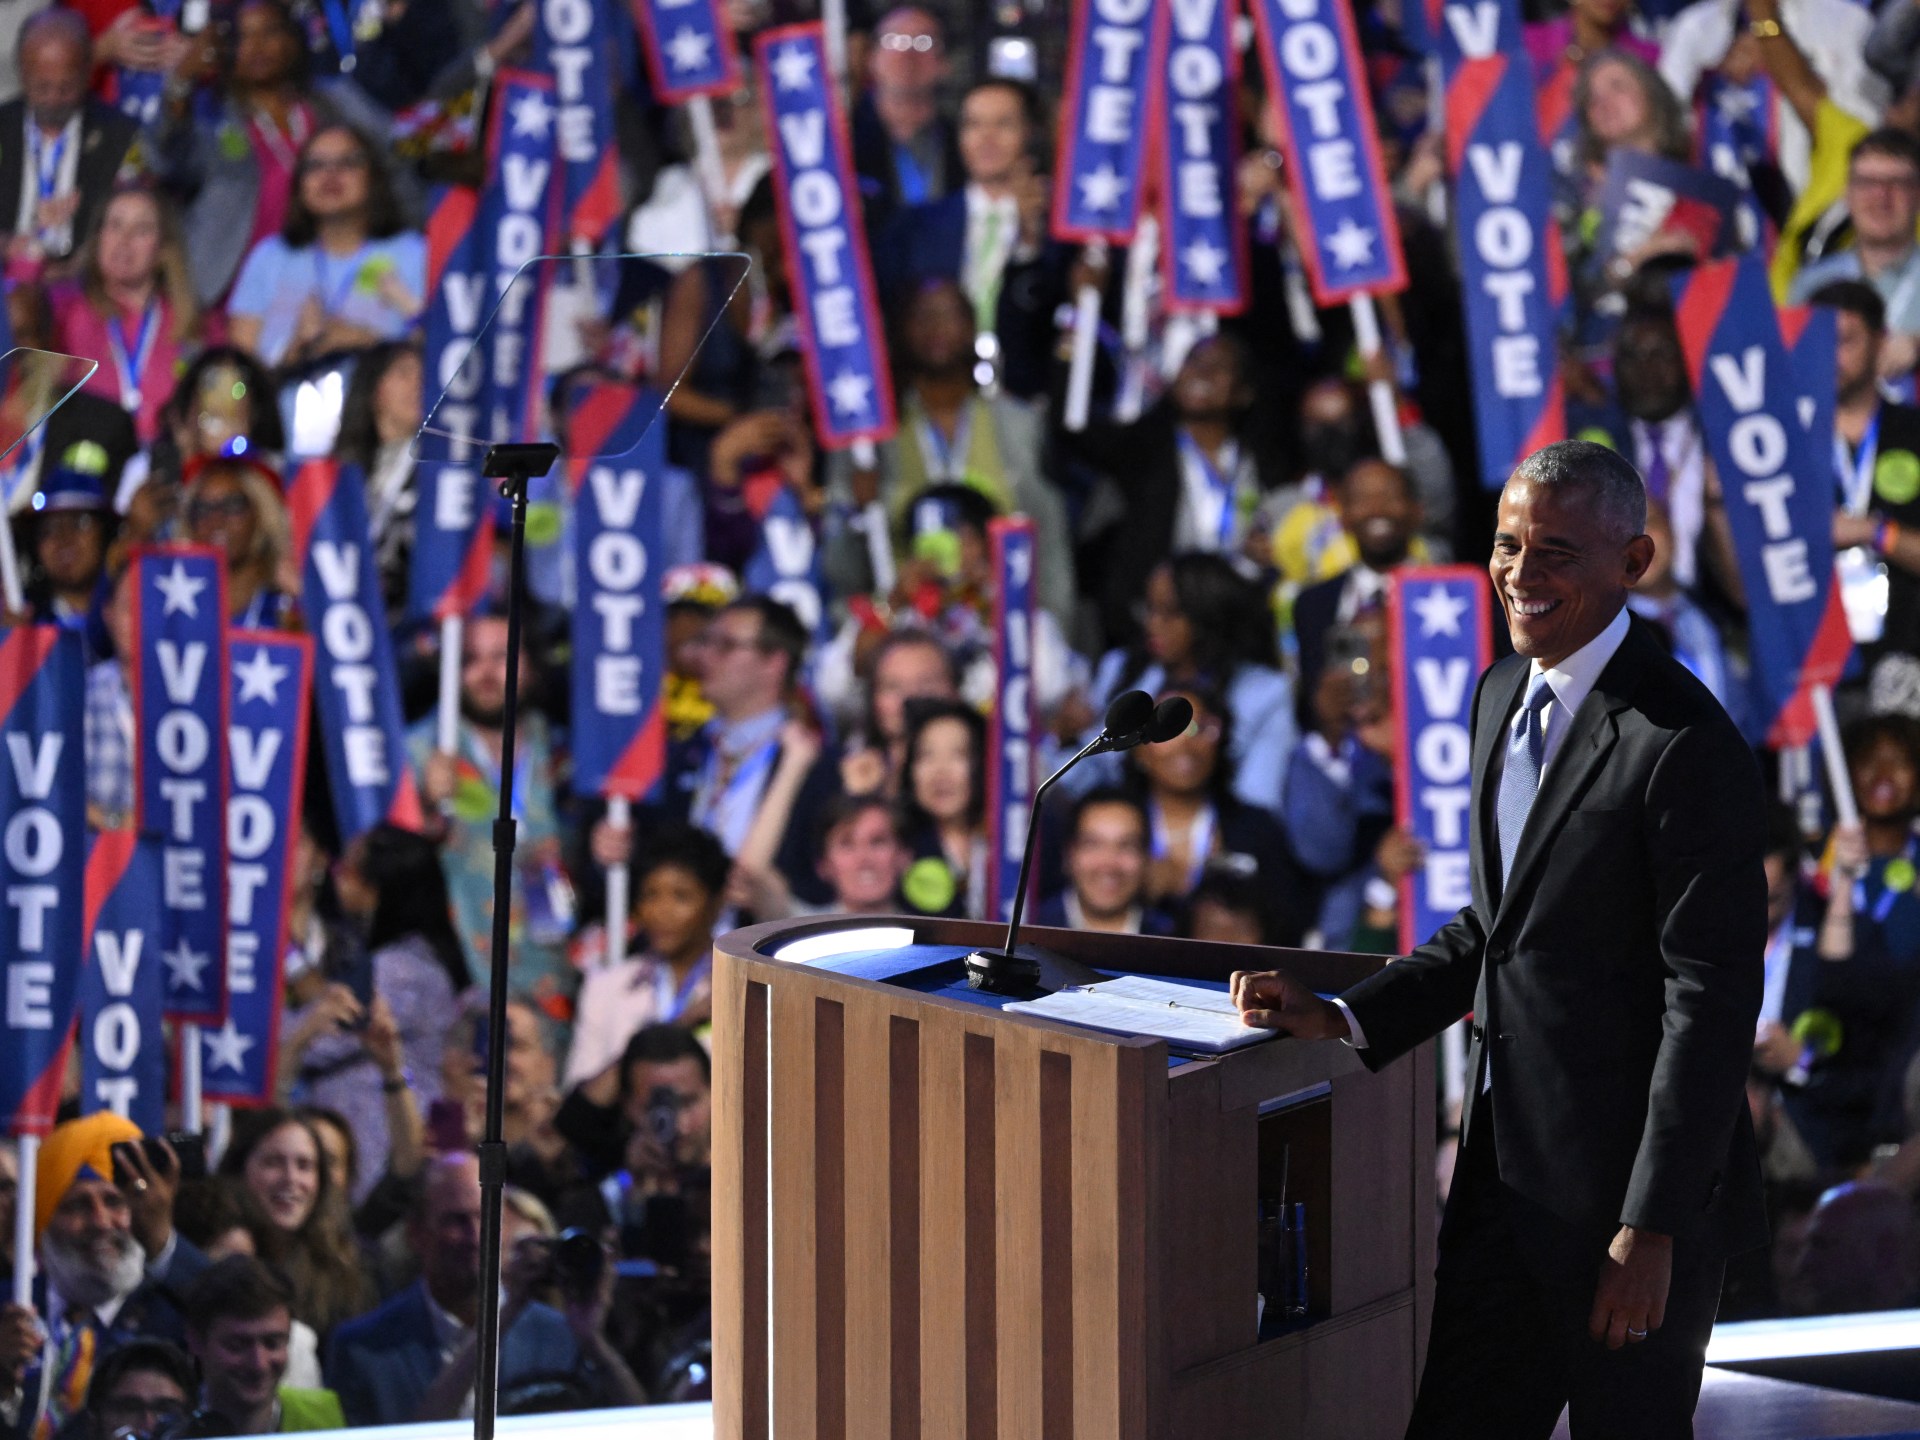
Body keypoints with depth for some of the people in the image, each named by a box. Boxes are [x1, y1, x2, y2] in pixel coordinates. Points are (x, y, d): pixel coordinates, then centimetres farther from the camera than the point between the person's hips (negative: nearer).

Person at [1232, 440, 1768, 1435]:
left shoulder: (1684, 748, -18)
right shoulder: (1504, 696, 10)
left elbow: (1711, 1000, -19)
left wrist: (1652, 1228, -20)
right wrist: (1341, 1020, 6)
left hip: (1630, 1196, -8)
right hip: (1506, 1166, 8)